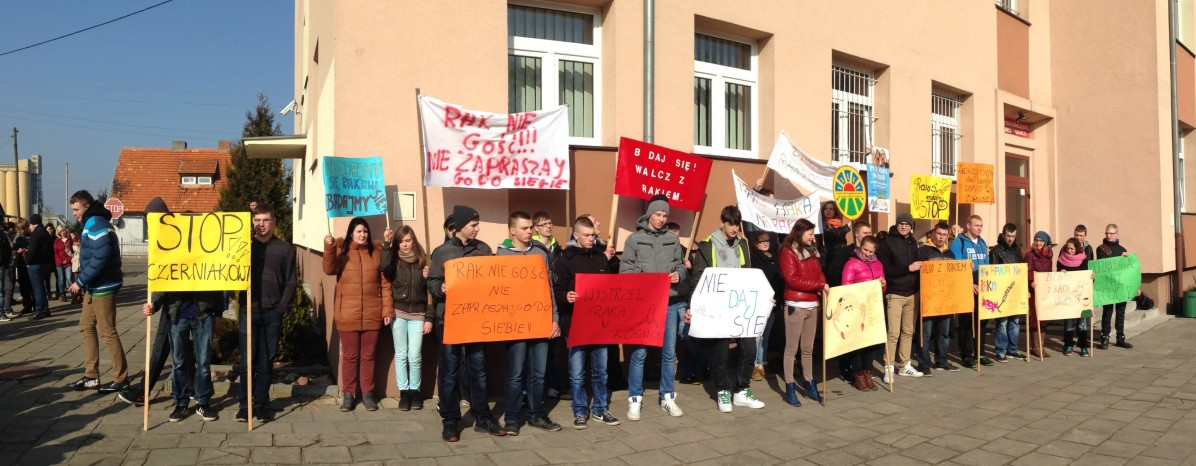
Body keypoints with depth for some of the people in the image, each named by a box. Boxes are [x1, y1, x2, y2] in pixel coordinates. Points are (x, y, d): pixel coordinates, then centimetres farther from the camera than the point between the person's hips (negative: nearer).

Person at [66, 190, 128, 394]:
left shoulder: (96, 224, -16)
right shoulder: (91, 224, 16)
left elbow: (101, 258, -25)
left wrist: (80, 281, -18)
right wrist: (83, 282, 10)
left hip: (103, 287, -10)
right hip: (95, 286, 10)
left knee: (107, 332, -5)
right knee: (87, 327, 14)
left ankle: (121, 378, 3)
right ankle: (91, 376, 21)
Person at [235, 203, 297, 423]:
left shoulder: (285, 249, 5)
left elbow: (290, 282, 3)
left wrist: (282, 307, -6)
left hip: (273, 313, 0)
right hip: (248, 311, 0)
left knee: (266, 361, 6)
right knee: (248, 360, 2)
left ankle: (261, 404, 16)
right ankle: (244, 404, 13)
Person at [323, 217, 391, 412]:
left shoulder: (377, 252, 4)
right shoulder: (341, 250, 2)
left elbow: (385, 283, 3)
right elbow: (329, 270, -17)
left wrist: (388, 309, -2)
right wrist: (329, 248, -32)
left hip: (372, 314, 1)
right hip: (348, 315, -1)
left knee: (368, 355, 10)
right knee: (349, 356, 7)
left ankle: (368, 393, 20)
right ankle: (348, 394, 19)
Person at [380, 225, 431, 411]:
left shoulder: (422, 261, 4)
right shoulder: (395, 261, 3)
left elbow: (429, 291, 3)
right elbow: (385, 268, -23)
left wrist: (429, 318, -1)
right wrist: (386, 243, -26)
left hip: (417, 315, 0)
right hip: (398, 313, 0)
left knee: (414, 355, -1)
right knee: (401, 354, 4)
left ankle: (415, 391, 15)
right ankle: (404, 392, 13)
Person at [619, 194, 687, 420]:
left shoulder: (673, 239, 10)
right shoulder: (634, 239, 2)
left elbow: (681, 265, 13)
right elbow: (625, 271, -1)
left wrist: (679, 275, -9)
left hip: (670, 303, 3)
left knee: (669, 352, 10)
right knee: (639, 352, -1)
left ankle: (668, 398, 22)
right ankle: (635, 399, 12)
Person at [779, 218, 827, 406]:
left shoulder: (811, 251, 15)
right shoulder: (788, 252, -6)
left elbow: (819, 274, 15)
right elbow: (792, 279, -14)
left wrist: (824, 290, -5)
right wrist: (819, 285, -14)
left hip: (813, 305, 7)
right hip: (795, 305, -7)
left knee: (808, 348, 14)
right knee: (791, 348, -1)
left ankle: (809, 384, 23)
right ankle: (789, 389, 4)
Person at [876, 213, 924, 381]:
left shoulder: (913, 242, 12)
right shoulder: (888, 243, -7)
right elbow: (883, 269, -15)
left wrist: (920, 268, 5)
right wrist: (907, 268, -18)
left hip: (913, 293, 6)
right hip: (895, 294, -6)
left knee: (908, 331, 11)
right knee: (894, 332, -7)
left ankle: (905, 365, 21)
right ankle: (889, 367, 1)